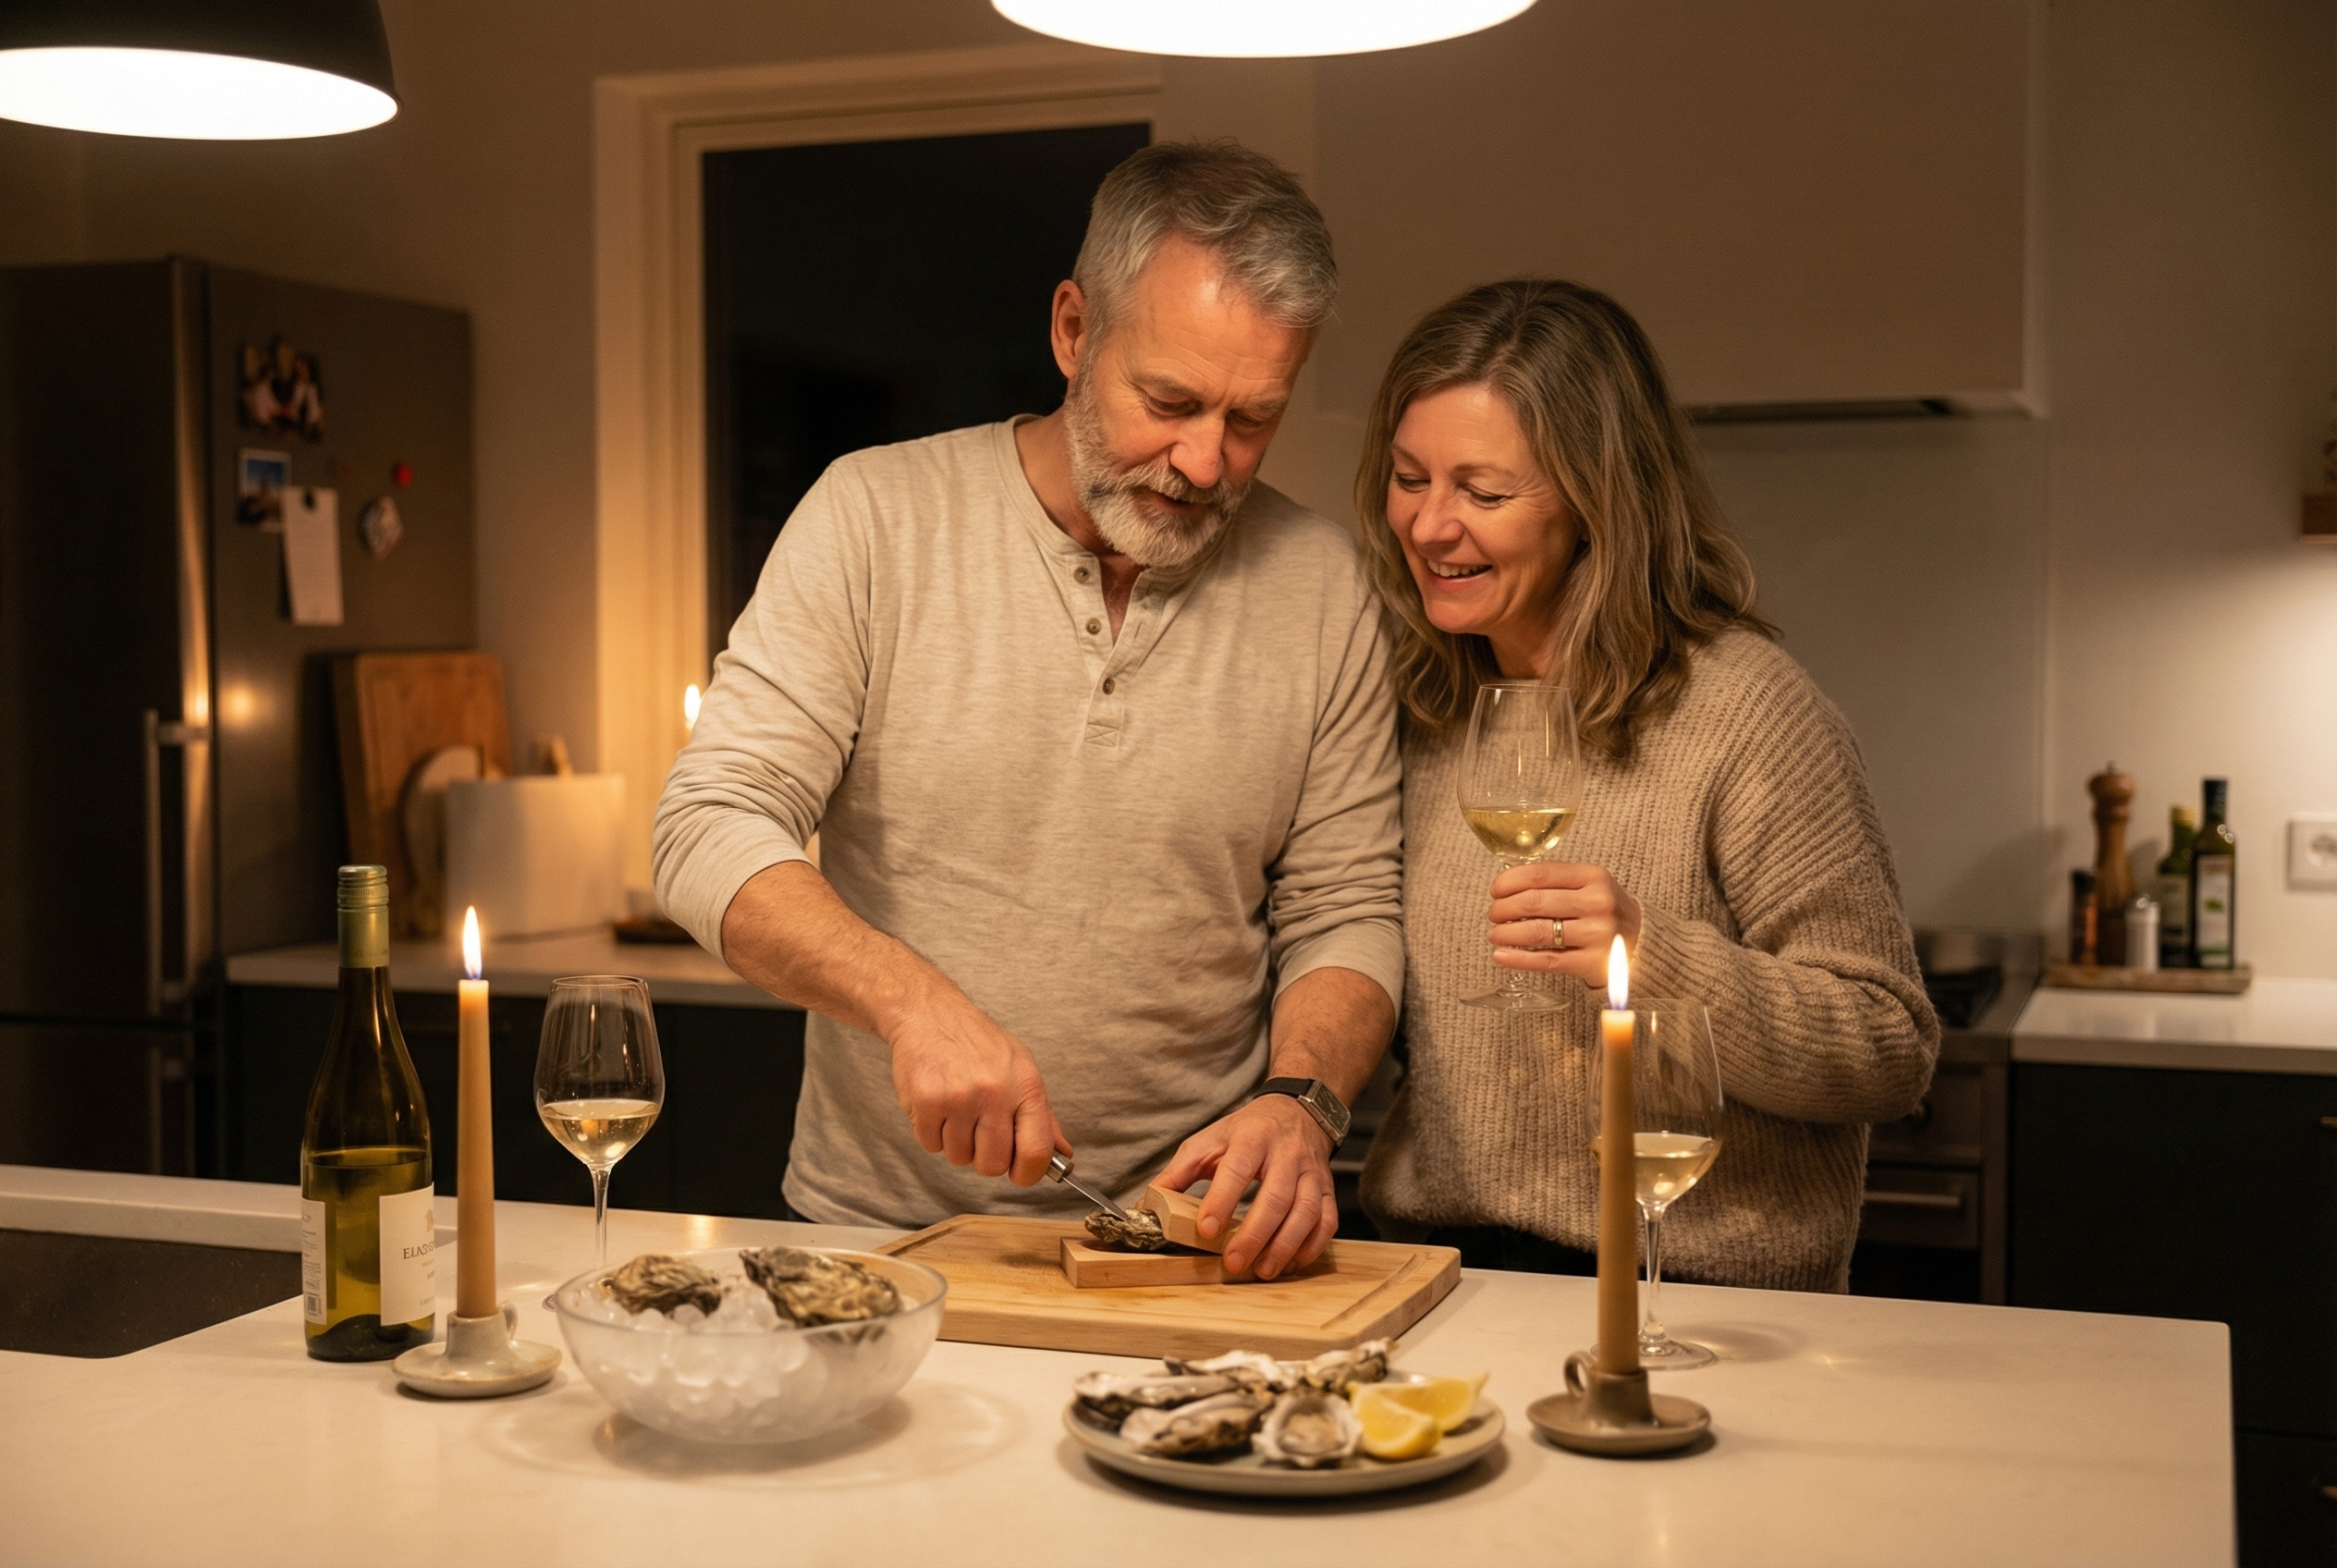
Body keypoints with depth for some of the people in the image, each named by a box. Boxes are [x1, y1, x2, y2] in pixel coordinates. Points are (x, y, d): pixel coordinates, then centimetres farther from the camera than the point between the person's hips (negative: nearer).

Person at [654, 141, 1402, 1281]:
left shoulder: (1319, 585, 3)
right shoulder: (875, 516, -3)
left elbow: (1344, 914, 7)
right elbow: (712, 835, -8)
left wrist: (1300, 1101, -13)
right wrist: (912, 999, -24)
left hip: (1182, 1242, 1)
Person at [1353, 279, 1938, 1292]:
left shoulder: (1742, 706, -7)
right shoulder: (1423, 706, 12)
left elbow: (1894, 1055, -7)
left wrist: (1656, 959, -20)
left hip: (1696, 1299, -5)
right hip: (1430, 1276, 5)